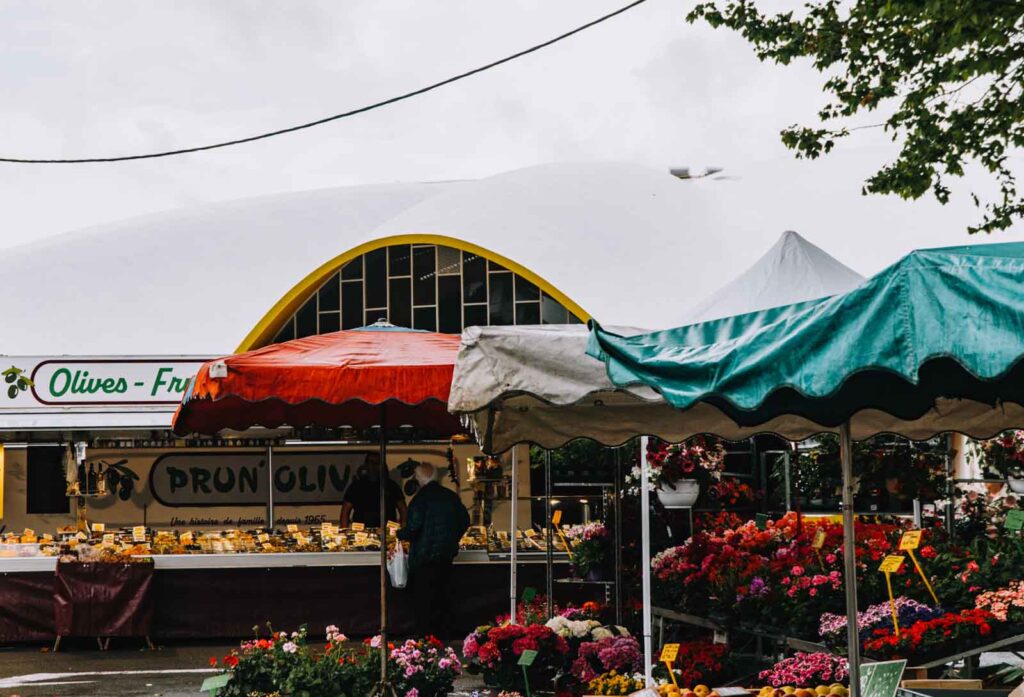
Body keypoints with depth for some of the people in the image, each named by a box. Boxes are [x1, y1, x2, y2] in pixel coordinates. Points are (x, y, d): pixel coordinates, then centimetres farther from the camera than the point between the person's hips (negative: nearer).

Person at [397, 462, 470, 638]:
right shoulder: (451, 496, 5)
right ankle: (442, 636, 20)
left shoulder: (421, 498, -15)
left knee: (423, 602, 1)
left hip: (424, 557, -6)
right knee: (441, 598, 16)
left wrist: (400, 534, 1)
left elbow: (413, 528, -19)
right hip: (446, 555, 6)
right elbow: (465, 521, 12)